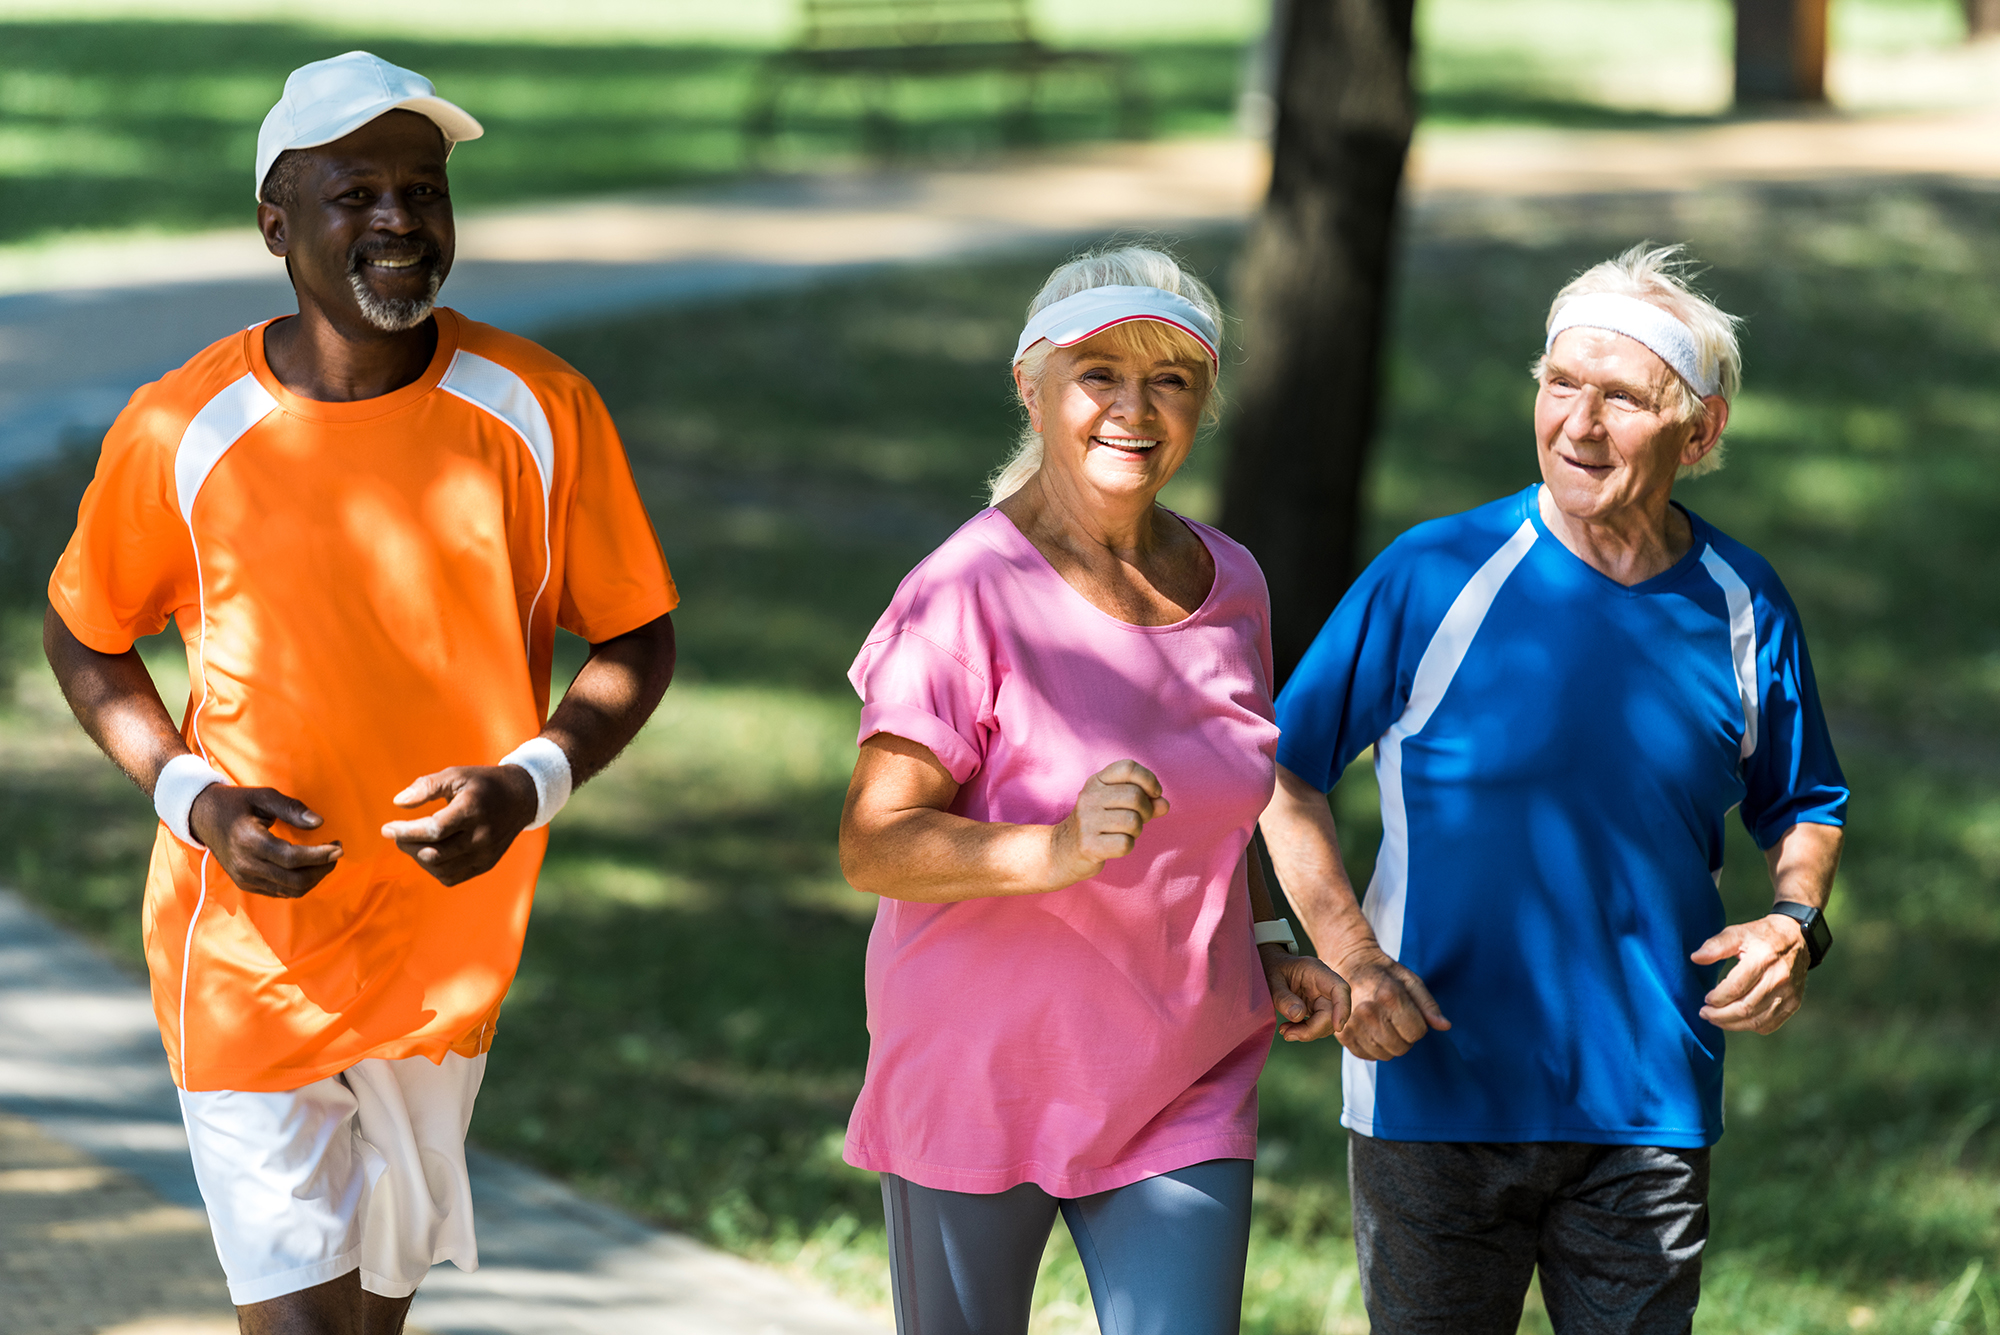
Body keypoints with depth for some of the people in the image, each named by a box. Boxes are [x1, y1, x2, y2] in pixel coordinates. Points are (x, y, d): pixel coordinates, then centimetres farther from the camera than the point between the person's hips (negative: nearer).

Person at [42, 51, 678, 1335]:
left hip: (448, 936, 3)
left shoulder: (540, 412, -8)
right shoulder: (179, 433, -11)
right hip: (246, 938, -3)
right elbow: (86, 637, 5)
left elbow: (639, 638, 2)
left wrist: (531, 782, -17)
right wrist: (188, 794, -12)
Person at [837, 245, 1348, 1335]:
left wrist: (1269, 951, 7)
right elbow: (873, 846, -20)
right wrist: (1060, 851, -35)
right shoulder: (969, 592, -15)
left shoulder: (1228, 587, 6)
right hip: (978, 1079, -4)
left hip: (1184, 1093, 4)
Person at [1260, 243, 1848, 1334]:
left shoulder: (1742, 607, 3)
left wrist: (1795, 924, -3)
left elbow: (1802, 806, 19)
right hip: (1436, 1092, -2)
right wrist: (1350, 958, -12)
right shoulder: (1433, 578, -7)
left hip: (1649, 1111, 2)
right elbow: (1280, 771, 1)